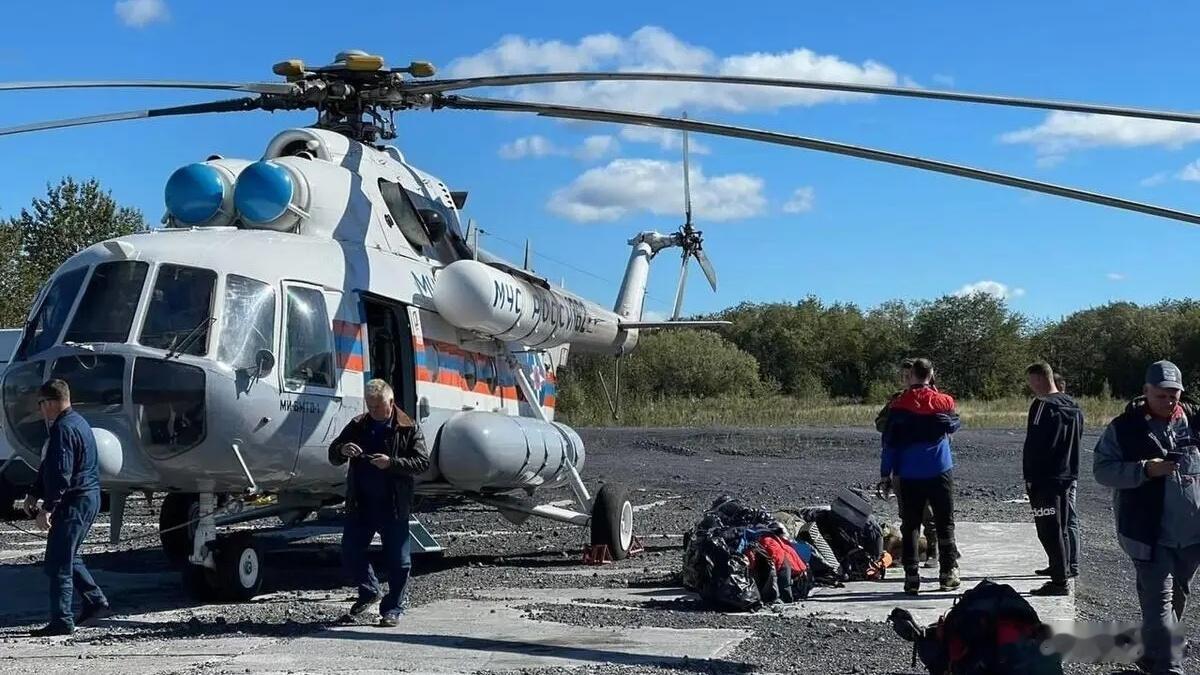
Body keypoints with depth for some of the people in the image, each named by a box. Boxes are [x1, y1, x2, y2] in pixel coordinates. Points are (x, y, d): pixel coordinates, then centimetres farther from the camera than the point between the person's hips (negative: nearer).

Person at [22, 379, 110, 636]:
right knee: (68, 557, 20)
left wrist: (47, 508, -22)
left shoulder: (63, 429, -17)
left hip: (74, 502, -10)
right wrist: (34, 495, 19)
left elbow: (60, 474, -23)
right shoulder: (77, 422, 17)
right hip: (90, 499, 10)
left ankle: (61, 621, -3)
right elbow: (49, 467, 21)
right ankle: (96, 603, 21)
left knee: (58, 563, -5)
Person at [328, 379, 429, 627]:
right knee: (350, 552, 6)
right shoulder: (357, 426, 9)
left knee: (398, 560, 2)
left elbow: (423, 462, -9)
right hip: (360, 504, 4)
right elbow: (333, 456, 12)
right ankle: (369, 590, 29)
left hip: (394, 506, -3)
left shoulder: (408, 428, -2)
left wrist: (391, 463, -21)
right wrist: (342, 450, -12)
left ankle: (393, 609, 13)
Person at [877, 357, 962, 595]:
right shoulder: (944, 402, -3)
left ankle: (911, 576, 1)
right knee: (945, 524, 10)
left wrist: (885, 475, 2)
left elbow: (889, 444, -4)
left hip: (909, 475, 0)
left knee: (910, 526, 5)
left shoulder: (898, 406, -6)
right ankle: (948, 573, 11)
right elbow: (954, 425, 19)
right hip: (940, 472, 1)